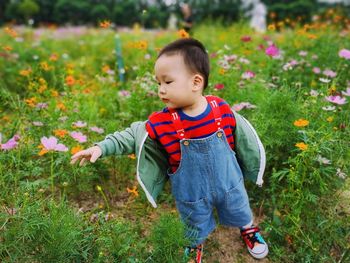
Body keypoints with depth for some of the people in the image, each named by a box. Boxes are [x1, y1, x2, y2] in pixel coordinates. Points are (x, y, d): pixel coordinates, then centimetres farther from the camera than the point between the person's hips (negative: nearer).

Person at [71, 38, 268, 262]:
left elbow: (244, 140, -5)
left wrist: (255, 170, 8)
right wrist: (103, 147, -18)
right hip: (191, 193, -1)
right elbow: (134, 135, -9)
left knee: (240, 211, 30)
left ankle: (248, 229, 65)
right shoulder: (161, 123, -24)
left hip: (228, 183, 2)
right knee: (196, 228, 25)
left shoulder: (222, 110, -21)